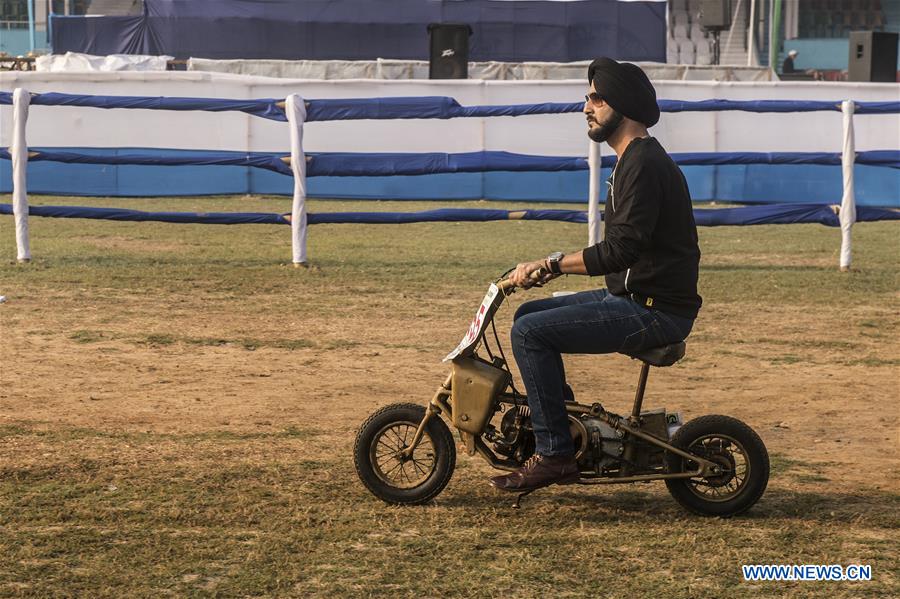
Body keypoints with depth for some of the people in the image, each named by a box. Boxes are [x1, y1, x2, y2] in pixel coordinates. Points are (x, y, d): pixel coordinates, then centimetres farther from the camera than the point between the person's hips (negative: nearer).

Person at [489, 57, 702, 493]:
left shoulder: (643, 164, -17)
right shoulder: (635, 159, 17)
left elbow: (622, 250, -25)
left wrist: (549, 264, -21)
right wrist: (555, 266, 12)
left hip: (655, 310, -10)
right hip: (634, 297, 10)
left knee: (530, 331, -16)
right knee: (529, 314, 14)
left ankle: (554, 454, -12)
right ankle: (564, 425, 18)